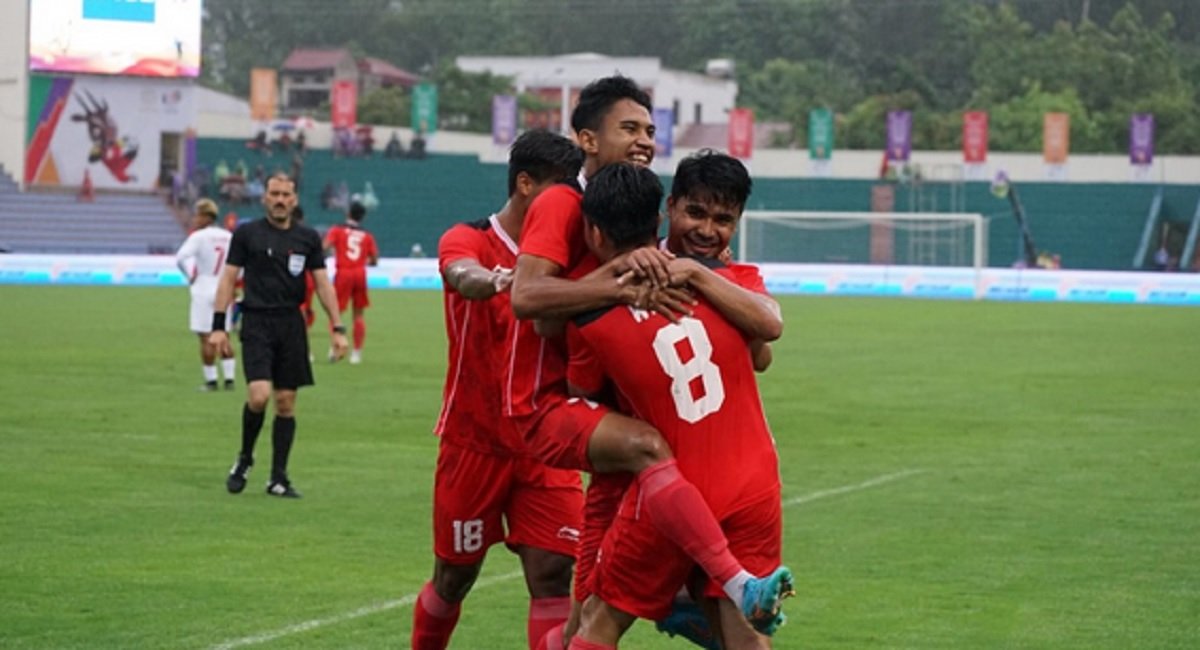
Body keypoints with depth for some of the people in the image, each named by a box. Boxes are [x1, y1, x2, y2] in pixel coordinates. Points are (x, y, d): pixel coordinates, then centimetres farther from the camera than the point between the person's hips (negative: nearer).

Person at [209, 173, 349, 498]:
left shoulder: (308, 238, 9)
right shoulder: (246, 234, 3)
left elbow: (323, 283, 10)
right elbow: (228, 278, 3)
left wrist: (338, 328, 3)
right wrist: (218, 326, -4)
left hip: (291, 324, 3)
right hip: (257, 323, -3)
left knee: (286, 402, 3)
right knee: (259, 395, -17)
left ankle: (278, 478, 10)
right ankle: (245, 458, 9)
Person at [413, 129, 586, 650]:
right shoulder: (468, 241, -10)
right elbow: (464, 277, -33)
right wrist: (497, 281, -59)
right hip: (474, 444, -3)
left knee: (552, 575, -9)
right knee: (454, 576, 9)